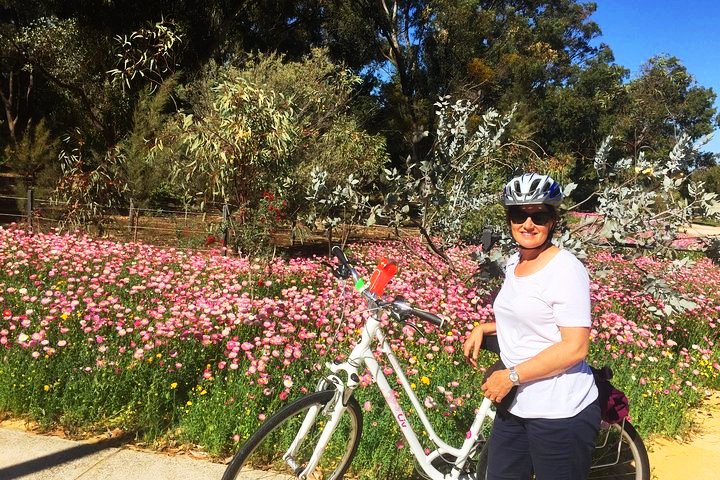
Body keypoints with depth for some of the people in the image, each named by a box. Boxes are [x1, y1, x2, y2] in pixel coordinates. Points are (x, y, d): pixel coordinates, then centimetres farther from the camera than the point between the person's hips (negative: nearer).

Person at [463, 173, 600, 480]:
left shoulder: (566, 269, -16)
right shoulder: (514, 263, 8)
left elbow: (575, 348, -21)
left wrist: (510, 376, -20)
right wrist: (483, 329, 7)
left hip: (560, 413, -8)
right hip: (515, 406, 8)